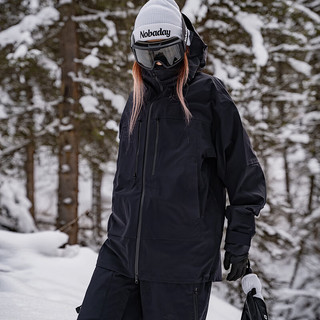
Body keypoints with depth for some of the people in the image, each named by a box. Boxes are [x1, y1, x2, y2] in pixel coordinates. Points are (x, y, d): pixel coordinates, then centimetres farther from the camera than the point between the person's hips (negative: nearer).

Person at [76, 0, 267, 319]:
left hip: (183, 261, -5)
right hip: (122, 252, 6)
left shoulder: (210, 98, -3)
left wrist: (239, 240, -3)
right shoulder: (137, 102, 15)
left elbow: (244, 174, -2)